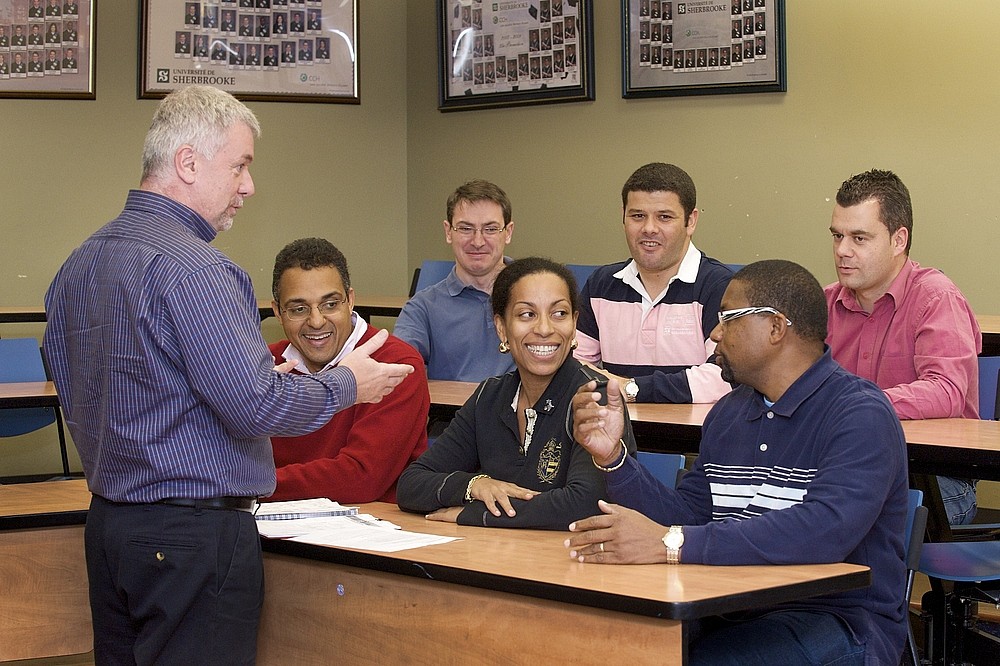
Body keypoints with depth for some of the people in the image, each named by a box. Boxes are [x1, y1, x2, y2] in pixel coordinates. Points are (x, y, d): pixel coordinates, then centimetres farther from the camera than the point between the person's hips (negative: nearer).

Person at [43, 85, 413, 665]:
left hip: (106, 523, 9)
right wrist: (347, 385, -3)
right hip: (193, 535, -9)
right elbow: (257, 407, -22)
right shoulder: (192, 268, -19)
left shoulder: (82, 261, 10)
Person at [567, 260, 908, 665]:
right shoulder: (728, 413, 15)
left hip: (839, 621, -6)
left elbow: (827, 531, -28)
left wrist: (672, 544, -31)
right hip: (735, 613, 6)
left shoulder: (861, 415, -12)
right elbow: (686, 515, 14)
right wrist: (613, 457, -3)